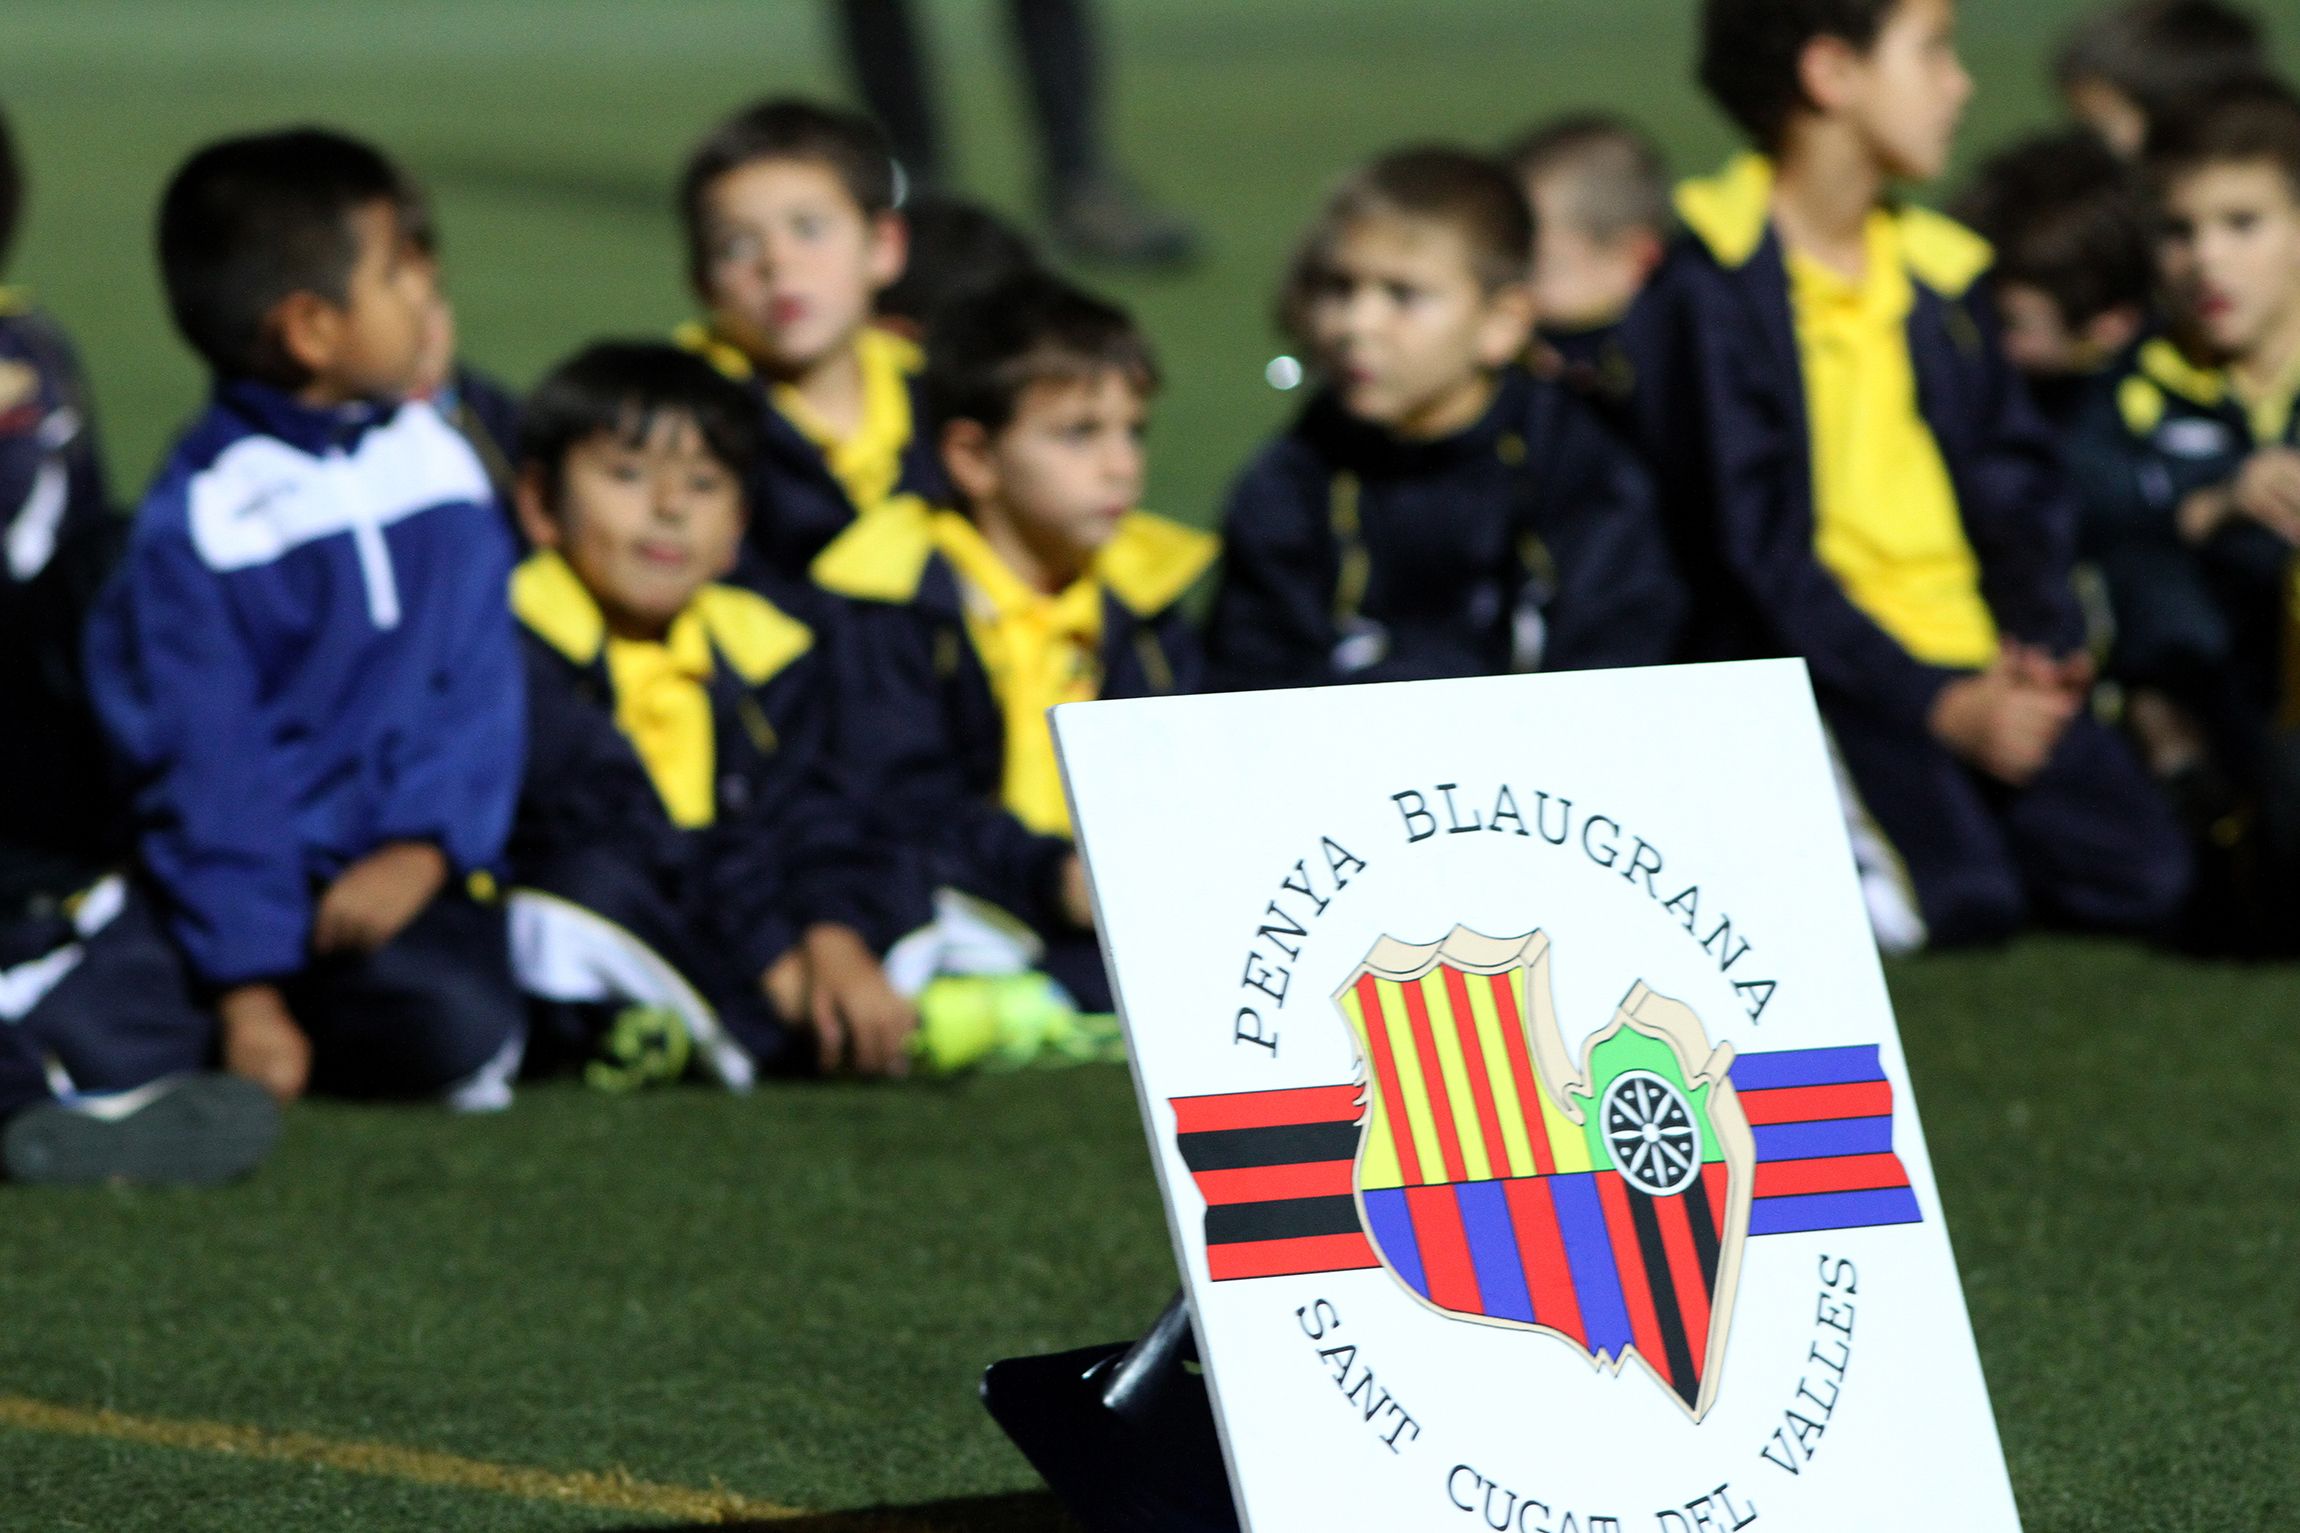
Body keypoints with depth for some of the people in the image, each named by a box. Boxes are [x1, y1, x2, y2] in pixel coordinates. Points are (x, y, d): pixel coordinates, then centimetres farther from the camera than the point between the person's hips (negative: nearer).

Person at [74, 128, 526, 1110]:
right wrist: (245, 985, -14)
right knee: (83, 1031, -27)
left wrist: (423, 849, -14)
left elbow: (479, 689, 4)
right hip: (252, 874, -3)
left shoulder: (440, 467, 7)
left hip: (399, 871, 3)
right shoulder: (195, 522, -6)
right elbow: (202, 766, -8)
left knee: (458, 1022, -29)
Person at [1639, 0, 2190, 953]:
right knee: (1961, 900, -28)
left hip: (1979, 667, 6)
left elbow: (2016, 483, 15)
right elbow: (1757, 549, -12)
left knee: (2141, 879, -14)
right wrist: (1939, 704, -17)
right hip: (1826, 668, -6)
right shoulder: (1712, 290, -7)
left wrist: (2041, 645, -5)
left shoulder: (1943, 274, 14)